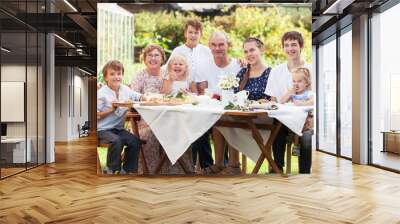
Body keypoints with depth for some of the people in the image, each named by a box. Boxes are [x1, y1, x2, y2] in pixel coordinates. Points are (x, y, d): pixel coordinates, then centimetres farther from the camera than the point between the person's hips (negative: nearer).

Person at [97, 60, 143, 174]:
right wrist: (111, 109, -19)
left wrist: (143, 98, -13)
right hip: (103, 129, -5)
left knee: (135, 141, -17)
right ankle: (111, 169, -8)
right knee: (116, 141, -31)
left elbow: (140, 97, 10)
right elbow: (96, 116, -10)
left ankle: (127, 170, 1)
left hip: (118, 128, 5)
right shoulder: (101, 94, -9)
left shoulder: (126, 90, 6)